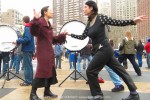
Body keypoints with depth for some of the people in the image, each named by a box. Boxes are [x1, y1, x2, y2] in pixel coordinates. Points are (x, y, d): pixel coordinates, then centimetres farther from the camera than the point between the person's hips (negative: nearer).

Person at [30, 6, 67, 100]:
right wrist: (35, 19, -38)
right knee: (42, 71, -10)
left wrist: (62, 35, 16)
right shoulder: (40, 22, -10)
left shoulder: (49, 25, 17)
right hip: (42, 51, -9)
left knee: (51, 70, 12)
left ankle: (47, 91, 25)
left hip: (50, 51, 10)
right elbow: (33, 32, -28)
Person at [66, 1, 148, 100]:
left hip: (104, 49, -8)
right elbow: (82, 37, 18)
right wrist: (70, 34, 19)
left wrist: (133, 21, -22)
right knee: (120, 70, 11)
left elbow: (118, 22, -11)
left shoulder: (100, 18, -9)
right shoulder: (89, 23, 13)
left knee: (90, 71, -2)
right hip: (99, 50, 8)